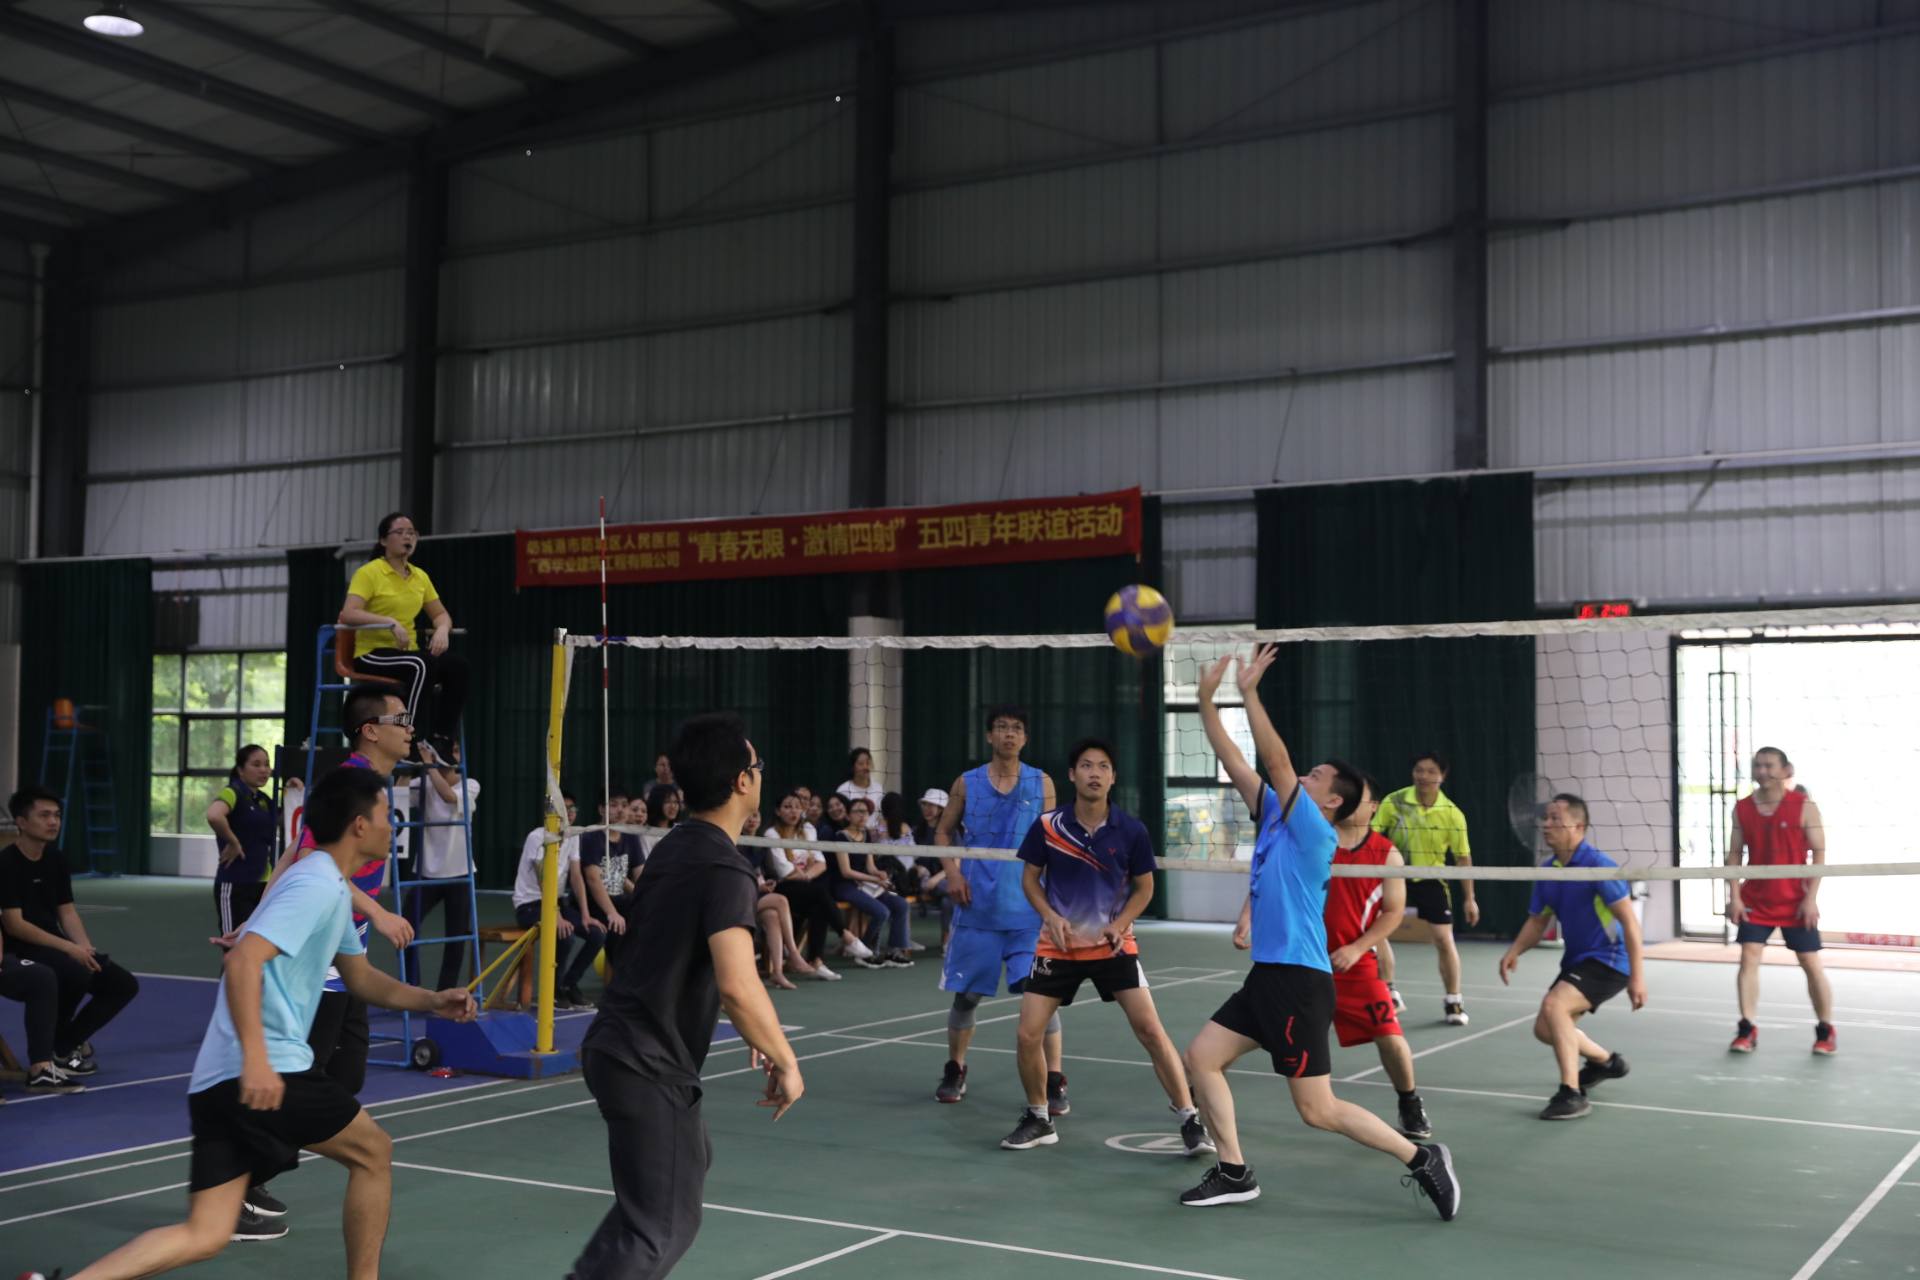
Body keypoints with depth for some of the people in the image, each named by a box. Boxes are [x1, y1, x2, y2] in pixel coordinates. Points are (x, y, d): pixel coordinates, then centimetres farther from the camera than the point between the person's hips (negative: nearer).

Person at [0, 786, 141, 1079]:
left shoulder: (56, 859, 9)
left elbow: (67, 912, 10)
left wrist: (86, 949, -10)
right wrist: (70, 948, -24)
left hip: (56, 947, 8)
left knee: (124, 985, -1)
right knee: (77, 974, -34)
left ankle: (66, 1044, 10)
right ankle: (46, 1049, -10)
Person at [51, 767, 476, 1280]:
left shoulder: (332, 890, 22)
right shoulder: (318, 885, -11)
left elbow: (362, 978, 32)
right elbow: (243, 960, -23)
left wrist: (432, 1001, 17)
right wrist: (255, 1057, -31)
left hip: (218, 1080, 9)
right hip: (265, 1071, -9)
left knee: (204, 1236, 3)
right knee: (373, 1153, 11)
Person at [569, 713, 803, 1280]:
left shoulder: (674, 847, 9)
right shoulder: (725, 868, -19)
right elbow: (737, 985, -31)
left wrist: (753, 1032, 21)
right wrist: (785, 1060, -17)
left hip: (617, 1045, 10)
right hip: (647, 1066, -10)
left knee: (688, 1166, 30)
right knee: (660, 1230, -5)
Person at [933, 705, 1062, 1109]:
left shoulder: (1041, 783, 4)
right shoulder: (967, 783, 4)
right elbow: (943, 832, 12)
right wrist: (952, 871, -4)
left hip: (1028, 907, -1)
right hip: (977, 906, 1)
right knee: (966, 994, 8)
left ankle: (1054, 1082, -3)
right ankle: (954, 1071, 27)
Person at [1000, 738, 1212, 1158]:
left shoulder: (1131, 831, -8)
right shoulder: (1048, 826, -8)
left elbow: (1144, 887, 4)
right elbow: (1030, 878, 5)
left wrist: (1120, 923, -12)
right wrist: (1051, 916, -11)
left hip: (1113, 946, -1)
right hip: (1058, 946, 1)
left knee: (1151, 1030, -10)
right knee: (1028, 1034, -3)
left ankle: (1190, 1120, 1)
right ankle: (1038, 1119, 20)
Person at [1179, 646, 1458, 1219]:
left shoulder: (1314, 831, -11)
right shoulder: (1275, 817, 11)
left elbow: (1276, 760, -20)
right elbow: (1234, 761, 10)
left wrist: (1249, 691, -18)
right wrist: (1207, 697, 5)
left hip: (1299, 980, -9)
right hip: (1267, 976, 9)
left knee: (1317, 1109, -6)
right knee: (1201, 1058, 6)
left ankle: (1422, 1159, 6)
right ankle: (1234, 1173, 15)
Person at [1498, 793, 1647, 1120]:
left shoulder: (1598, 866, -20)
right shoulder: (1547, 872, 2)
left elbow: (1629, 921, -21)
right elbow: (1537, 920, 12)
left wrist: (1637, 977, -25)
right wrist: (1514, 952, -6)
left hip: (1608, 960, -9)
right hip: (1576, 960, 9)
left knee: (1553, 1005, -28)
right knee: (1544, 1029, 15)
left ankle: (1572, 1094, -20)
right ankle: (1605, 1061, 43)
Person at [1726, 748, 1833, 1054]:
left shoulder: (1804, 806, -7)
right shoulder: (1742, 808, 2)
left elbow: (1819, 852, -7)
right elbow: (1735, 854, 5)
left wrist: (1811, 898, -13)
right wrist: (1734, 896, -4)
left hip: (1795, 902, -2)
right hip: (1755, 900, 2)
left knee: (1811, 964, 4)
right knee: (1748, 959, -7)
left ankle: (1826, 1031, 17)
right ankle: (1747, 1029, -4)